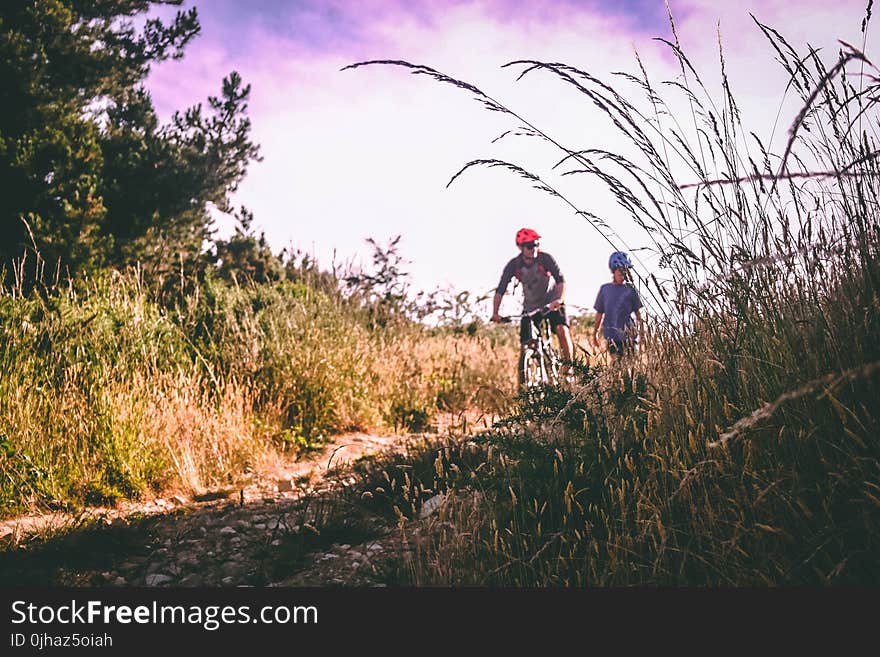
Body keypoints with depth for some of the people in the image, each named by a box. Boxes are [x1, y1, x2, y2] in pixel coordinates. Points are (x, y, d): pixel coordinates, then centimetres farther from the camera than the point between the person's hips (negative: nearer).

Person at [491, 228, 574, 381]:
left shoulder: (545, 258, -19)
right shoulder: (513, 265, -15)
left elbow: (560, 280, -26)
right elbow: (500, 290, -16)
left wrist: (560, 299, -44)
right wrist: (495, 313, -28)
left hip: (552, 303, -2)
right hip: (530, 307, 2)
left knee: (561, 329, -26)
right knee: (526, 345, -6)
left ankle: (568, 364, -8)